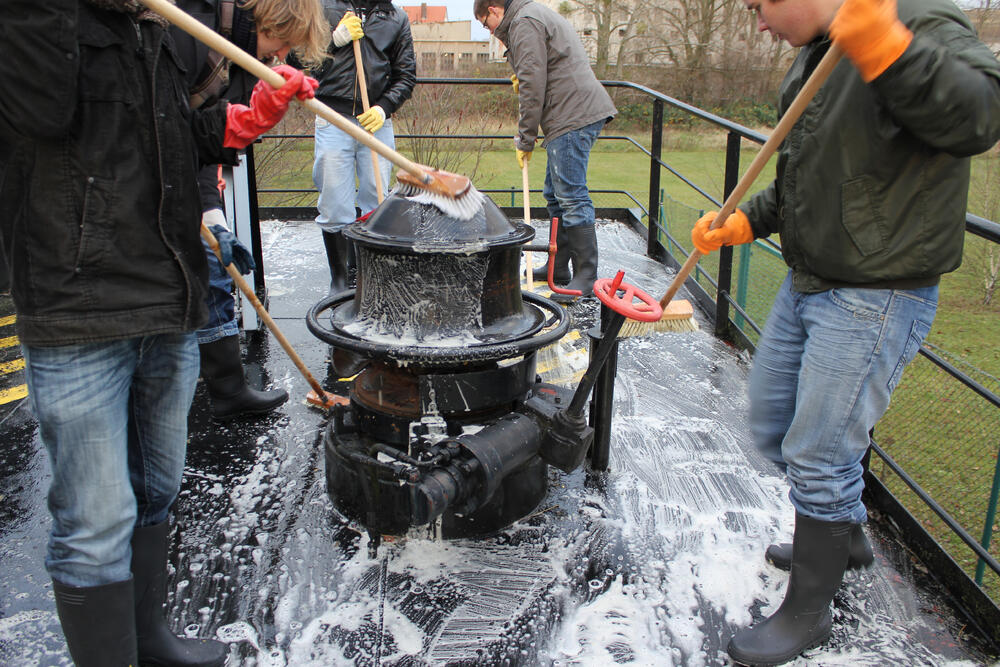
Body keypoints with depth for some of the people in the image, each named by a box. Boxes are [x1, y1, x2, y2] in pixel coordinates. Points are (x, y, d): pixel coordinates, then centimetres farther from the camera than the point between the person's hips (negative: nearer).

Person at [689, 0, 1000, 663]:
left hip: (875, 301, -9)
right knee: (774, 428, 20)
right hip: (806, 286, 9)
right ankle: (845, 534, 44)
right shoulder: (814, 59, 12)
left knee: (819, 457, -1)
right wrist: (738, 224, 11)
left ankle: (808, 611, 21)